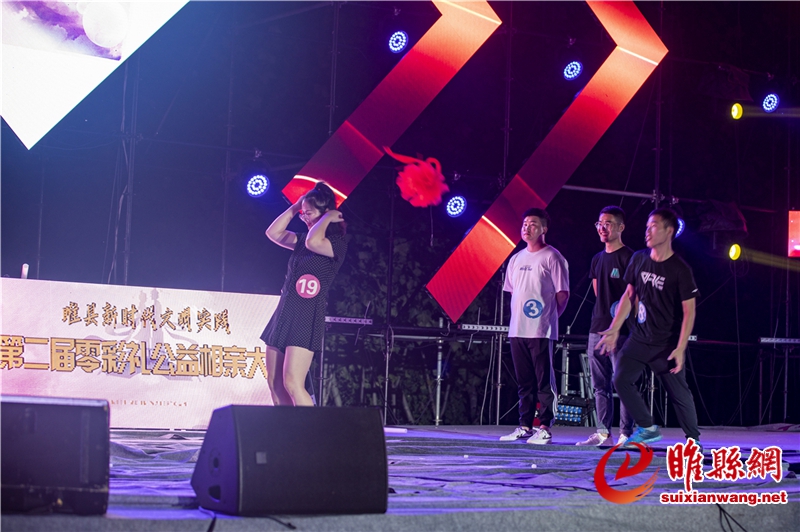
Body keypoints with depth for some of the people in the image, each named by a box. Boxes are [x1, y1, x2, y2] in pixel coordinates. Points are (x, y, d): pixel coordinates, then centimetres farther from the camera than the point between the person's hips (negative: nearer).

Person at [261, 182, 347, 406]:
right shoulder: (303, 239, 16)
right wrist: (294, 207, 11)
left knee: (292, 384, -18)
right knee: (274, 384, 6)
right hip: (283, 314, 8)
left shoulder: (337, 243, -8)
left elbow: (313, 242, -27)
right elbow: (273, 233, 14)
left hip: (306, 318, -8)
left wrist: (328, 217, -11)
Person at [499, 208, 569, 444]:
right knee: (524, 381, 10)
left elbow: (562, 294, -4)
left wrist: (549, 316, -2)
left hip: (541, 330, -7)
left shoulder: (551, 257, -4)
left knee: (544, 381, -4)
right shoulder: (516, 259, 16)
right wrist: (517, 318, 14)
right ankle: (525, 426, 15)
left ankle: (544, 428, -2)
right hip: (517, 329, 7)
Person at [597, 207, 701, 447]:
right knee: (621, 380, -10)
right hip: (639, 337, 4)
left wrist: (680, 348, -18)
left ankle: (694, 439, 22)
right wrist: (615, 329, 8)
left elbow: (689, 311, -11)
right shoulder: (639, 259, 2)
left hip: (667, 344, -4)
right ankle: (648, 428, 6)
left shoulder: (680, 269, -12)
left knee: (679, 393, 1)